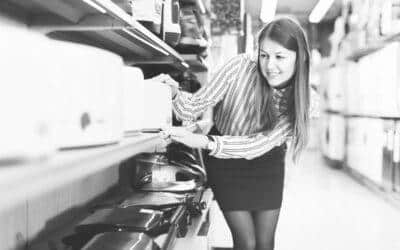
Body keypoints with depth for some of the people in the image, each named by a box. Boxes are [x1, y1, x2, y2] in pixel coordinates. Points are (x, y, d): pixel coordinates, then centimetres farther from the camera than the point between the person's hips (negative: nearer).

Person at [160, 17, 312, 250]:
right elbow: (194, 108, -20)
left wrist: (204, 142, -45)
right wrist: (174, 93, -43)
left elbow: (261, 143, -32)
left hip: (267, 164, 2)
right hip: (226, 164, -2)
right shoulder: (241, 67, -25)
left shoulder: (299, 98, -20)